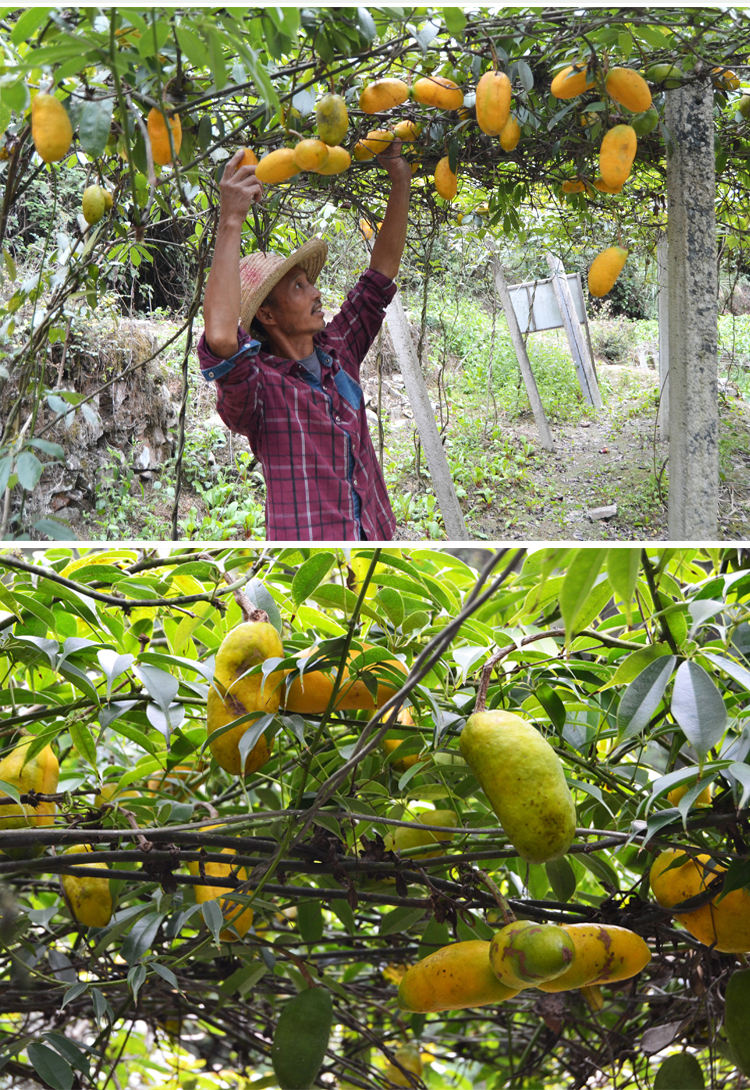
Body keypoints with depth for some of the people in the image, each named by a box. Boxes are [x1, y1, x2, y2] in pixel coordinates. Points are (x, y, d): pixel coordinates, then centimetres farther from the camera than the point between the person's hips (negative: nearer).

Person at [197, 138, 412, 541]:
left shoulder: (337, 350, 12)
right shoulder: (258, 385, -8)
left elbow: (382, 270, 18)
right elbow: (220, 339, -30)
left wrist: (400, 179, 13)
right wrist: (230, 222, -29)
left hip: (376, 536, 6)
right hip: (306, 542, -6)